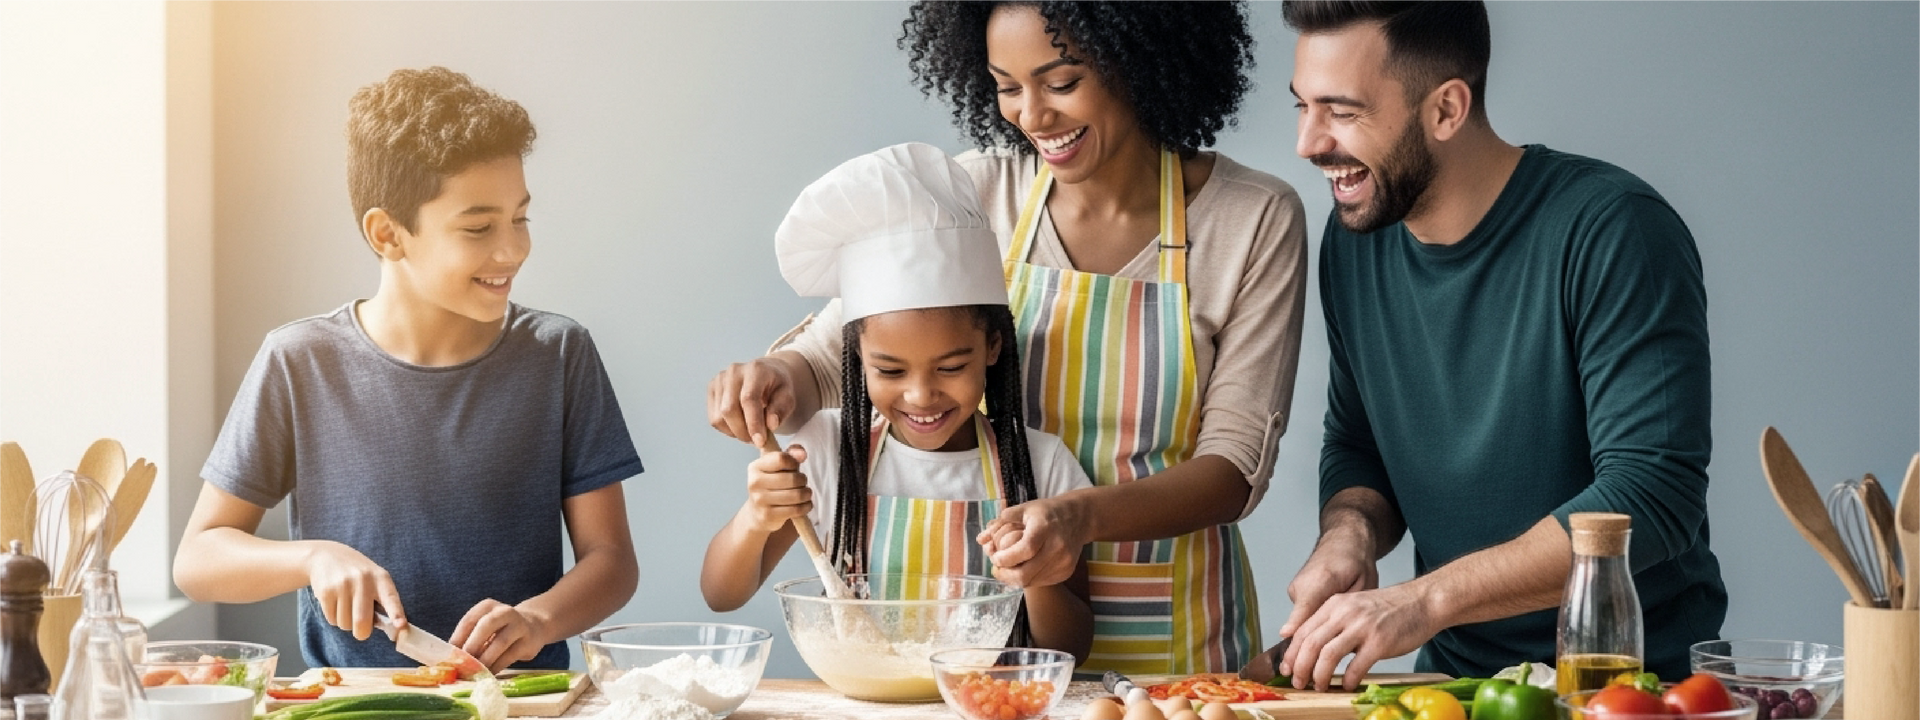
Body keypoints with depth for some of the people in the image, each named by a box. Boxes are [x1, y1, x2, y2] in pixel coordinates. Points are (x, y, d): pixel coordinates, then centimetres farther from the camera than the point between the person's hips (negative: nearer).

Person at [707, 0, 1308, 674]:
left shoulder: (1256, 220, -4)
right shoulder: (976, 194, 0)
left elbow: (1237, 459, -7)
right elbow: (828, 355, 5)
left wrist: (1083, 516, -25)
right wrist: (776, 378, -19)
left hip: (1166, 633, -2)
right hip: (991, 611, 2)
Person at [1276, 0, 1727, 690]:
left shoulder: (1613, 231, -16)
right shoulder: (1354, 243, 4)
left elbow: (1653, 492, -21)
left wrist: (1425, 599, -26)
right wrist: (1350, 529, -7)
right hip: (1455, 675, 6)